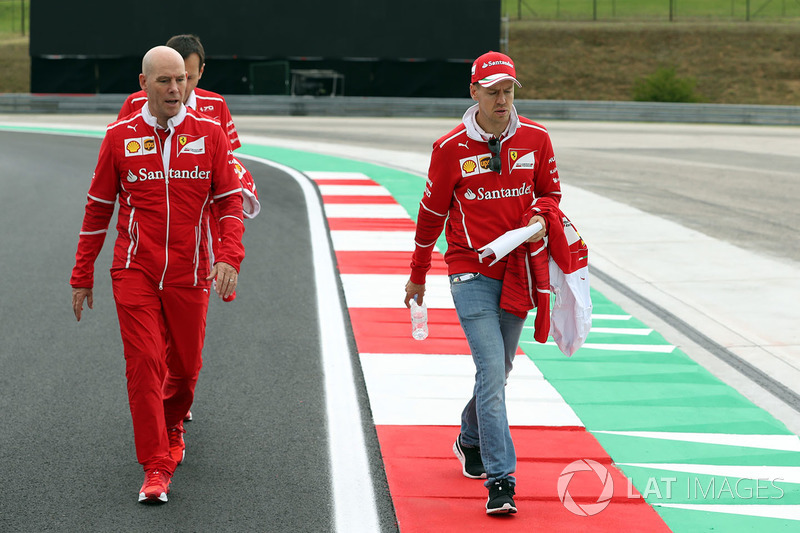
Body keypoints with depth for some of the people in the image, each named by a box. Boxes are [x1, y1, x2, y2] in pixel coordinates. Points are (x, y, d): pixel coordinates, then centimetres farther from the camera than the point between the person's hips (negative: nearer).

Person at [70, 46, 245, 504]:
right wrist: (82, 276, 8)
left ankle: (172, 427, 44)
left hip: (189, 276, 1)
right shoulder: (120, 137, 1)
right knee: (144, 362, -11)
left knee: (185, 366, 12)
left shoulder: (209, 133, 1)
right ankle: (156, 469, -7)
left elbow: (231, 200, 1)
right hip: (135, 273, -1)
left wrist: (230, 257, -15)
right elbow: (98, 208, 8)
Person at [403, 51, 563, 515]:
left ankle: (472, 441, 41)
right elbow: (432, 212, 6)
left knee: (498, 370, 14)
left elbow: (551, 192, 17)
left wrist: (540, 216, -7)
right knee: (492, 370, -14)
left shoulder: (536, 139, 2)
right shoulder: (451, 149, -5)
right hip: (471, 272, -4)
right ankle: (500, 479, -16)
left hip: (517, 272, 4)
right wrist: (418, 276, 14)